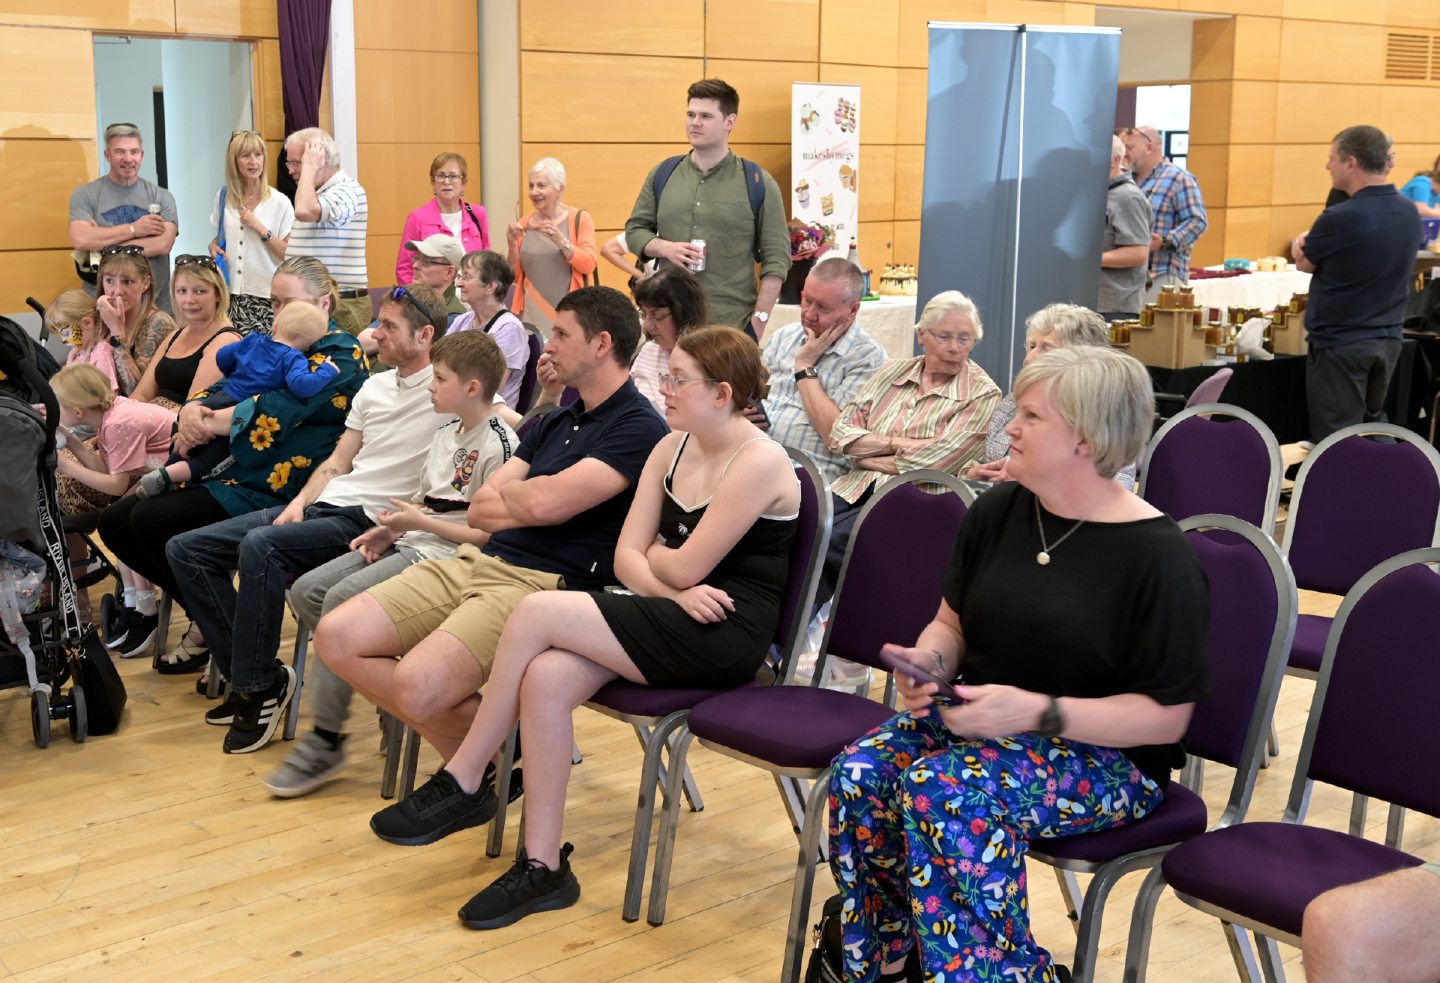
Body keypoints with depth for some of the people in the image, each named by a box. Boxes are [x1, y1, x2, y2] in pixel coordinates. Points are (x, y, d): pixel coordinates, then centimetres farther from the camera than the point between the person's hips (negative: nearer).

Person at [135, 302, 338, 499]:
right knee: (208, 463, 1)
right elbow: (300, 385, -29)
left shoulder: (252, 340, 10)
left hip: (216, 401, 6)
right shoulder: (293, 358, -10)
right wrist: (327, 371, -15)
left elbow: (221, 358, 21)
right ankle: (164, 476, -13)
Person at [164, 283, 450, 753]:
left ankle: (262, 685, -18)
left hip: (369, 520, -9)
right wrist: (300, 502, 4)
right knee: (185, 550, 0)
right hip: (324, 503, 9)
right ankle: (248, 672, 0)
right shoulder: (375, 386, 21)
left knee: (260, 546, -34)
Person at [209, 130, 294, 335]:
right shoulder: (223, 197, 11)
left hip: (265, 297, -3)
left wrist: (261, 229, -12)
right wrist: (214, 246, 6)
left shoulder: (279, 202, -1)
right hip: (230, 294, 3)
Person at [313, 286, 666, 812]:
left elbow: (545, 502, -18)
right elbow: (480, 510, 16)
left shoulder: (639, 429, -7)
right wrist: (532, 502, -3)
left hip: (543, 585, -9)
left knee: (418, 684, -30)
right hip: (478, 563, 9)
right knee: (336, 638, -5)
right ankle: (468, 760, 5)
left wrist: (508, 493, 5)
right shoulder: (554, 422, 22)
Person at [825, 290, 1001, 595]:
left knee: (829, 540, -29)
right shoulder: (892, 371, 15)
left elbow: (932, 462, -11)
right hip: (855, 488, 5)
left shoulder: (983, 395, -1)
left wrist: (866, 453, -2)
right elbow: (840, 432, 8)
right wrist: (894, 443, -7)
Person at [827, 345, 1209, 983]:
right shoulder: (996, 513, 4)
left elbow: (1167, 717, -14)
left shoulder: (1158, 557, -15)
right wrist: (929, 659, -8)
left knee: (943, 794, -33)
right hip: (981, 718, 6)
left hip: (1105, 756, -6)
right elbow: (952, 624, 17)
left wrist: (1037, 712, -25)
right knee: (859, 773, -23)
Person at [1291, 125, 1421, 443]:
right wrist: (1315, 243, 9)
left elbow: (1305, 262, -4)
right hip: (1387, 339, 7)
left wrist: (1302, 243, 16)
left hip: (1340, 344, -7)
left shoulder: (1341, 218, -22)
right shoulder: (1410, 212, 1)